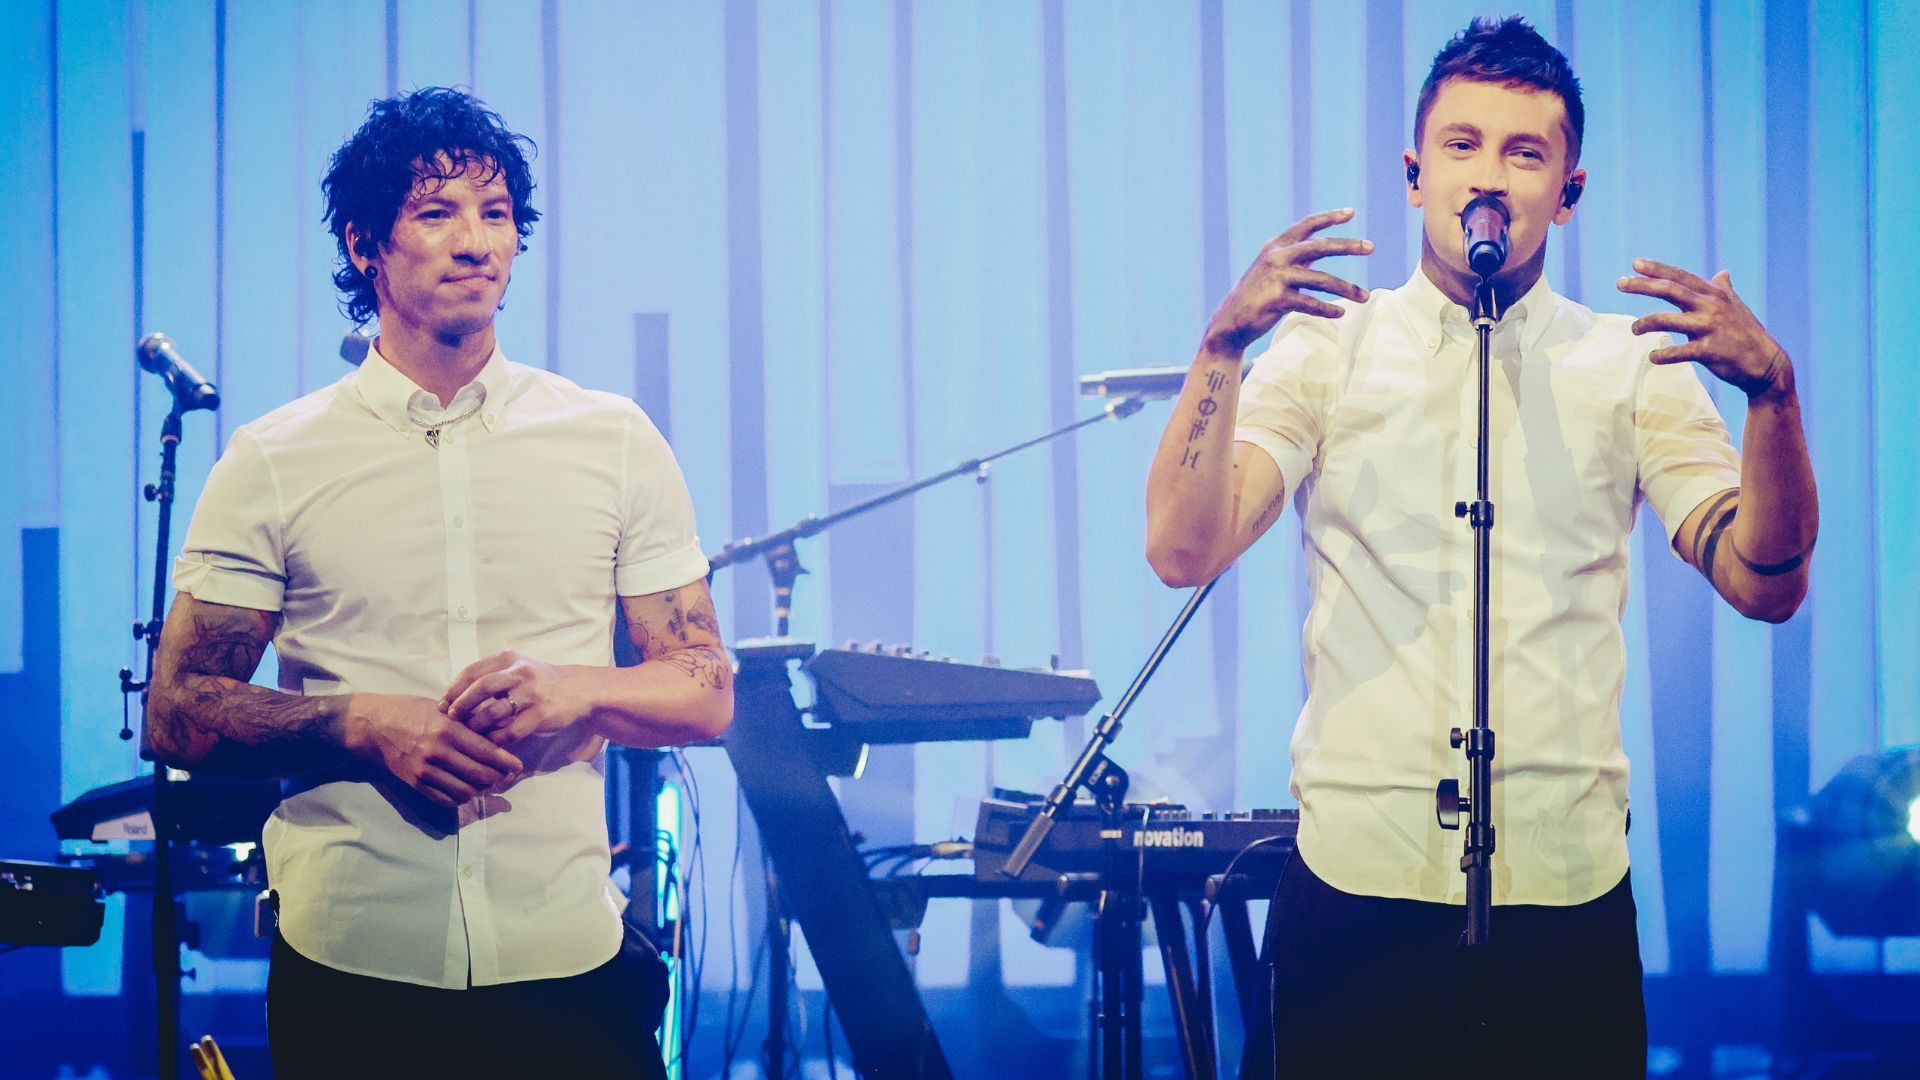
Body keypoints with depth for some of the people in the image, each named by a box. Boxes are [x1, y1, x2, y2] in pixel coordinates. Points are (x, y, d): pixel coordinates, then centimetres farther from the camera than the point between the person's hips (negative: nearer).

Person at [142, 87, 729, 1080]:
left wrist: (577, 690, -14)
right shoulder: (273, 462, 1)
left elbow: (707, 693, 7)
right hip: (350, 969, -1)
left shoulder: (615, 442, 6)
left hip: (570, 963, 1)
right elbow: (177, 715, 0)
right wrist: (364, 725, -15)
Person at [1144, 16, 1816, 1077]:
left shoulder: (1632, 365, 6)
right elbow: (1184, 552, -9)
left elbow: (1764, 583, -5)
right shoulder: (1323, 349, 4)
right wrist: (1223, 348, -22)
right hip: (1356, 880, 0)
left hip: (1565, 890, 1)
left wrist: (1772, 392, -21)